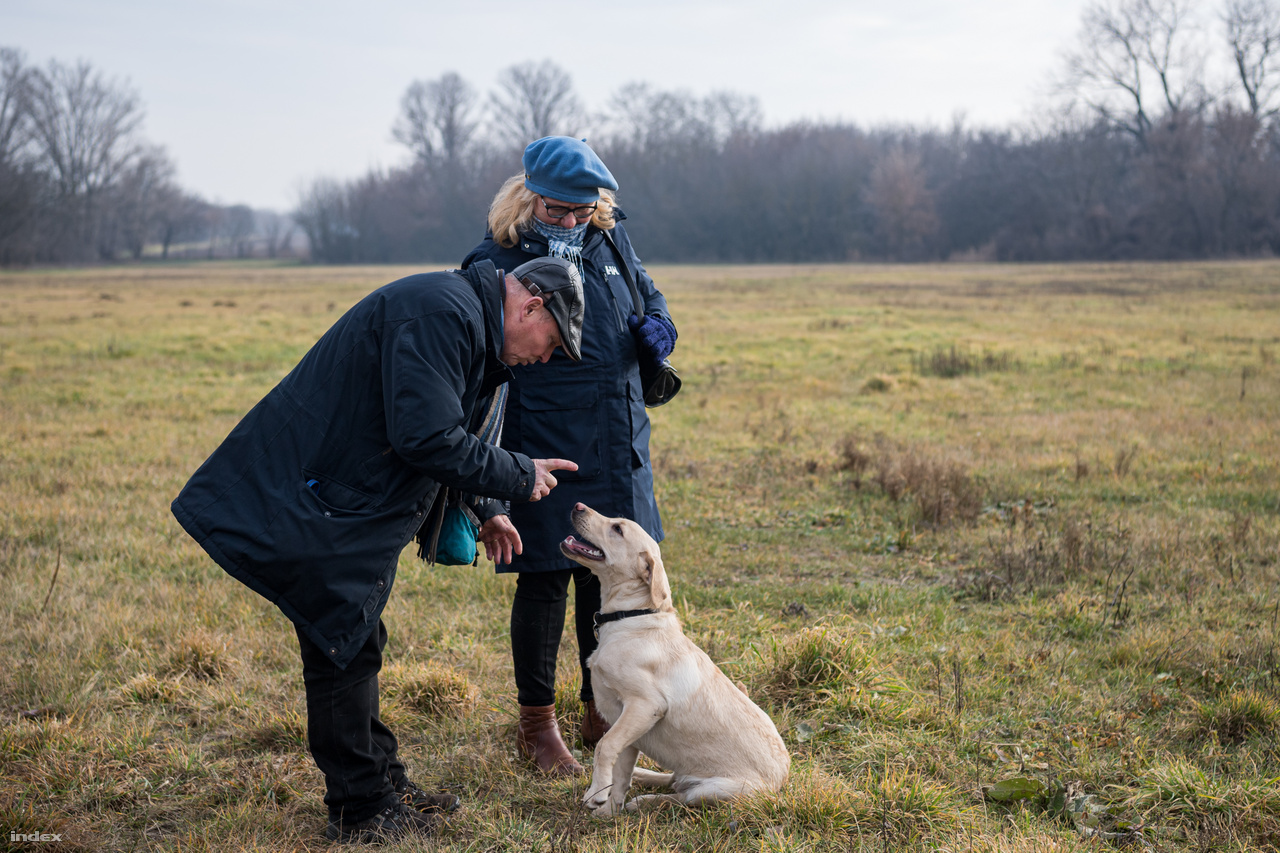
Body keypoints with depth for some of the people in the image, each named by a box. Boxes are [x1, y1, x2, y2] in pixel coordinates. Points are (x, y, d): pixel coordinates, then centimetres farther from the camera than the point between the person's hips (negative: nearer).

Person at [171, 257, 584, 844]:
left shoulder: (467, 323, 14)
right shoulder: (440, 314, -22)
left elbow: (445, 432, 28)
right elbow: (427, 439, -29)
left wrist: (485, 510, 22)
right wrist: (518, 477, -17)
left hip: (350, 503, 11)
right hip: (309, 505, -11)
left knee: (357, 646, 18)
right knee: (344, 648, -3)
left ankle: (384, 783, 30)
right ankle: (361, 812, 9)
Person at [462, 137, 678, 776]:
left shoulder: (610, 238, 7)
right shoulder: (495, 265, -11)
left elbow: (646, 291, 25)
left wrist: (655, 324, 1)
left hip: (619, 452, 6)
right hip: (545, 455, -6)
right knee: (545, 581, 2)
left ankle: (601, 712, 31)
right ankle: (536, 725, 20)